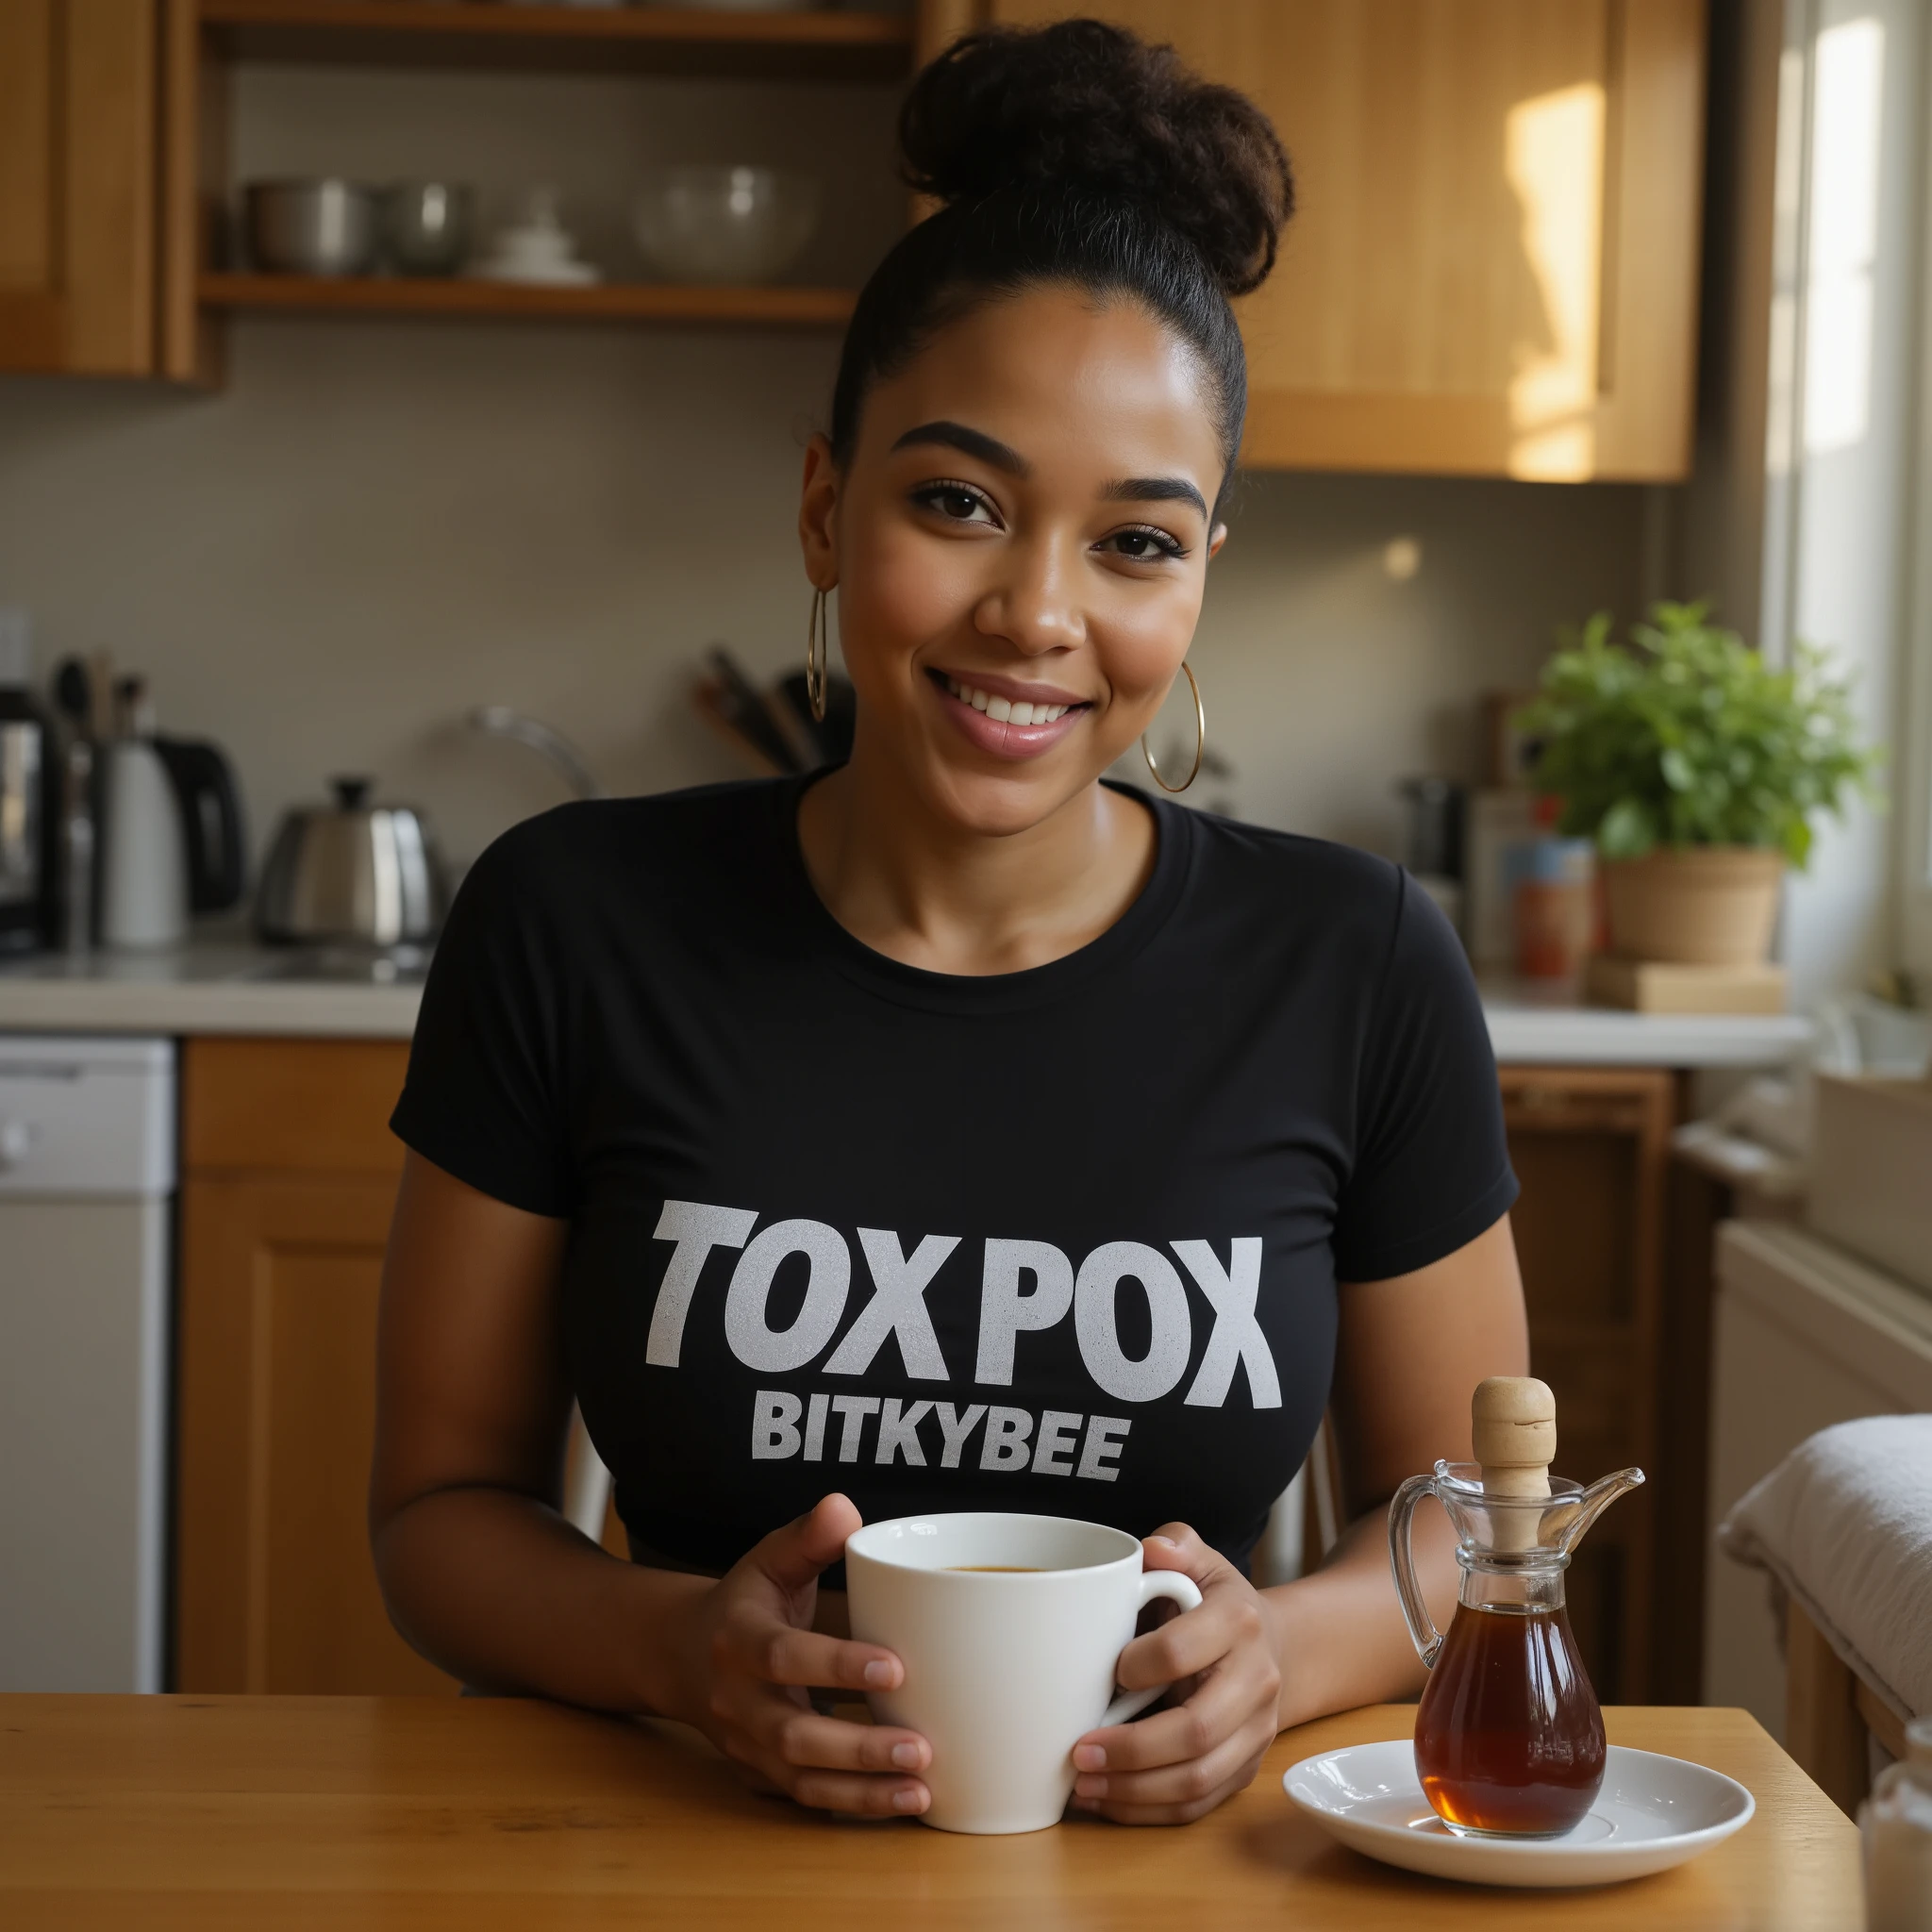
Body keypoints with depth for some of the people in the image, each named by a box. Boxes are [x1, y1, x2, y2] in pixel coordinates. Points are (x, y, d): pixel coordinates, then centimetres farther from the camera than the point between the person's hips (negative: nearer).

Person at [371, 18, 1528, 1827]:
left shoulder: (1357, 969, -2)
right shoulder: (570, 928, -3)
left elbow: (1470, 1523, 8)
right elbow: (442, 1502, 3)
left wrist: (1291, 1647, -13)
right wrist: (680, 1646, -15)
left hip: (1167, 1859, 1)